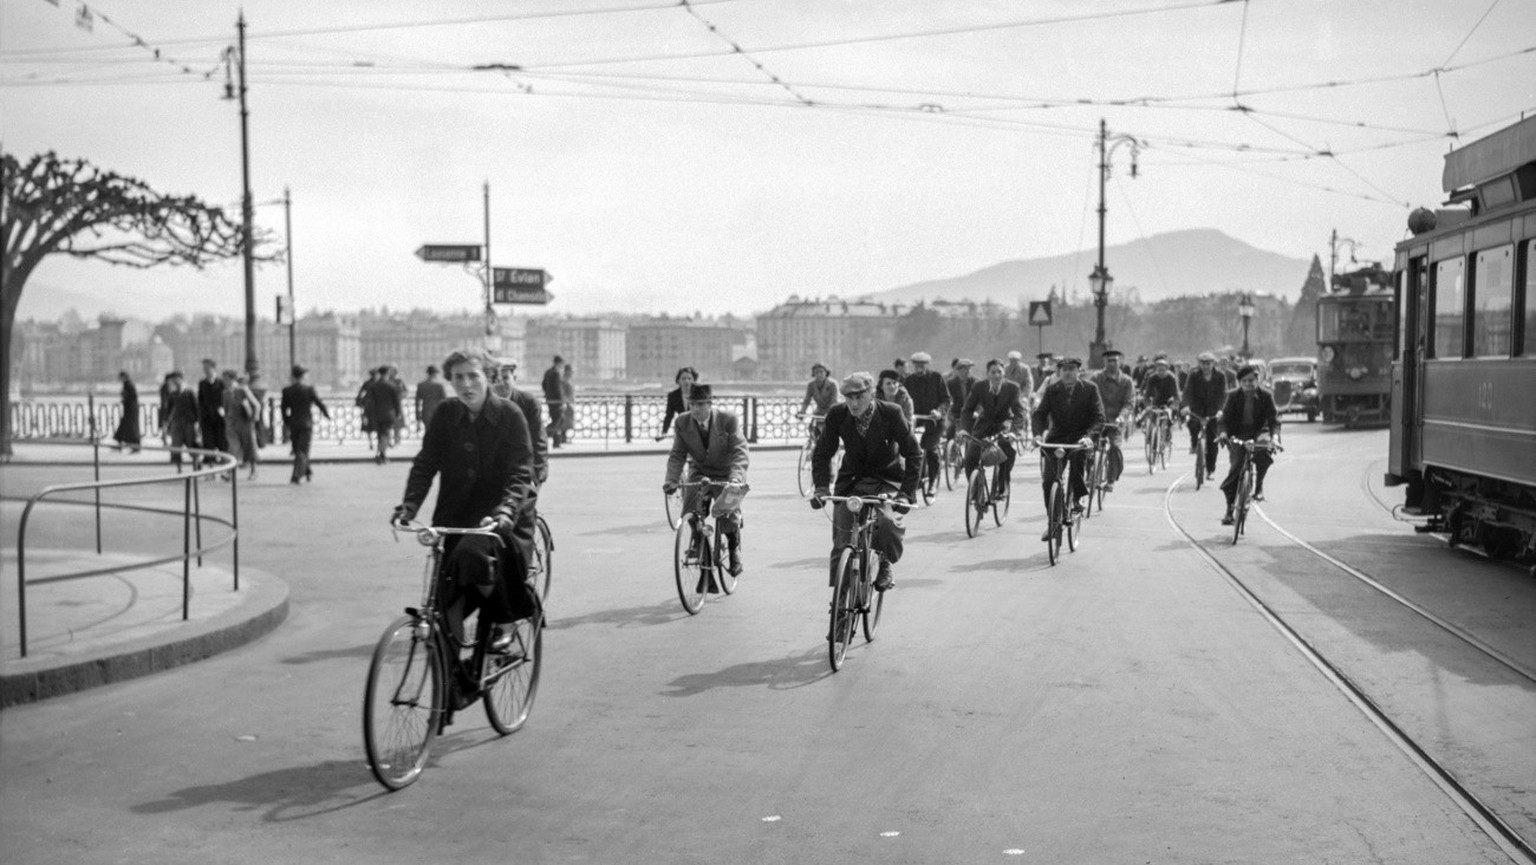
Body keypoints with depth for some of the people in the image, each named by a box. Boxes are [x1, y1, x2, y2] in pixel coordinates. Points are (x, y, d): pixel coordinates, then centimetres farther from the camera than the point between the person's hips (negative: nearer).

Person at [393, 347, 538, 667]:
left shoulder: (509, 415, -8)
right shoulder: (445, 415, 3)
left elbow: (520, 473, -14)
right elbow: (425, 463, 0)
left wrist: (504, 511, -32)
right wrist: (409, 504, -16)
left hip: (498, 517, -4)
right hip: (455, 514, 4)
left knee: (473, 555, -29)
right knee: (449, 591, -4)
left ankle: (504, 621, -2)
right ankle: (455, 662, 13)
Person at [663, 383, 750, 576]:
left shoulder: (728, 420, -18)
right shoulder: (681, 422, -9)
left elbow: (739, 452, -23)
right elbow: (677, 455, -8)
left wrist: (735, 478, -40)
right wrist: (671, 479, -26)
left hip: (727, 474, -3)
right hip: (699, 473, 3)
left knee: (728, 515, -20)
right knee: (690, 516, -17)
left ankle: (734, 551, 10)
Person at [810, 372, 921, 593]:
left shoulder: (890, 414, -19)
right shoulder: (837, 415, -13)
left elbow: (913, 453, -15)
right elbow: (822, 453, -2)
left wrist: (906, 493, -24)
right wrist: (822, 487, -17)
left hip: (887, 480, -2)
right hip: (851, 481, 2)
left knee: (888, 522, -29)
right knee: (842, 540, -5)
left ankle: (885, 565, 0)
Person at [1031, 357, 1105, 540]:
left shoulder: (1090, 390, -2)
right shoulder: (1052, 390, 3)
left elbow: (1098, 417, -8)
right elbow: (1039, 414, -3)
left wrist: (1088, 436, -26)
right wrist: (1039, 433, -23)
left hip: (1080, 439, -2)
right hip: (1056, 439, 2)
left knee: (1077, 456, -37)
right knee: (1048, 481, -8)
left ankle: (1077, 498, -17)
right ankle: (1051, 523, 6)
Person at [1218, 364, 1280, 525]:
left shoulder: (1265, 396, -2)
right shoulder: (1233, 396, 0)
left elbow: (1274, 418, -8)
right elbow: (1225, 417, -3)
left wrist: (1271, 434, -27)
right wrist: (1224, 432, -24)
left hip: (1258, 433, 0)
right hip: (1238, 435, 1)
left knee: (1263, 454, -34)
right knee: (1235, 468, -14)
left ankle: (1259, 486, -9)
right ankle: (1230, 509, -4)